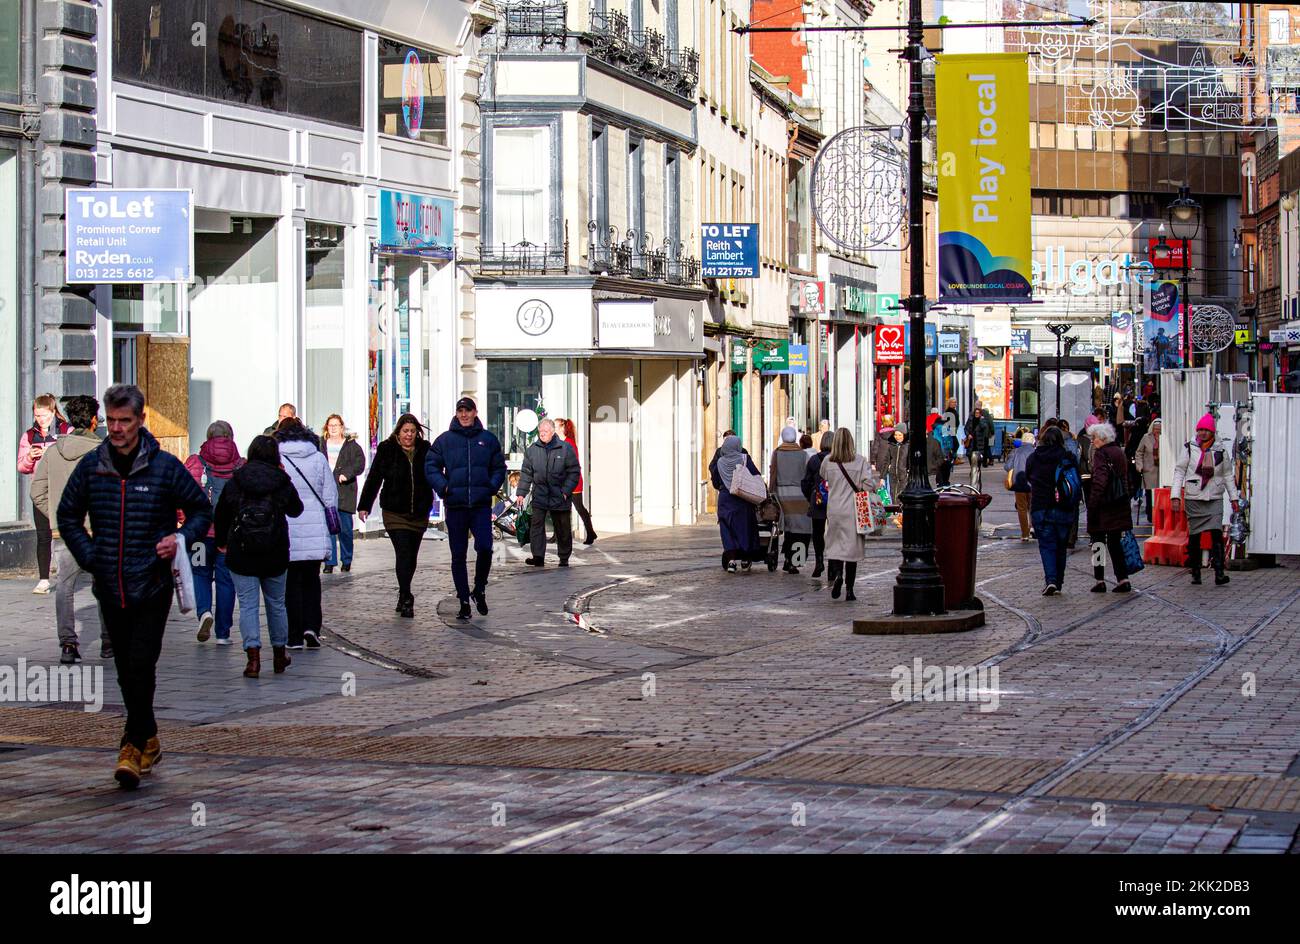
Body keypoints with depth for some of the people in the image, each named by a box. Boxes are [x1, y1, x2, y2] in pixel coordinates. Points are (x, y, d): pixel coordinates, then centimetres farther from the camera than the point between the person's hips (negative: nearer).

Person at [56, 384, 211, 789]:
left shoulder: (165, 467, -5)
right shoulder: (91, 466, 3)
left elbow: (202, 510, 6)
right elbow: (68, 516, 15)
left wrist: (182, 538, -12)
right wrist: (88, 557, 4)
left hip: (152, 586, -3)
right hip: (109, 588, 4)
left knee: (141, 665, -12)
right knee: (126, 669, 10)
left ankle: (134, 744, -8)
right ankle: (148, 741, 24)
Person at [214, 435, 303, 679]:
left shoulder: (234, 482, -3)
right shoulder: (282, 483, -3)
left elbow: (220, 516, 4)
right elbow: (296, 510, 14)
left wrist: (222, 542, 21)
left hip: (241, 555, -1)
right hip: (275, 556, 1)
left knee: (248, 604, 0)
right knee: (276, 604, 16)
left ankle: (253, 657, -13)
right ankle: (279, 655, 26)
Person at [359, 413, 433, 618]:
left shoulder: (425, 451, 3)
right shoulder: (387, 450, -2)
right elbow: (374, 479, 2)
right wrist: (364, 506, 2)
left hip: (419, 514, 3)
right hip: (395, 514, -3)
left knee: (411, 558, 10)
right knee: (403, 554, -14)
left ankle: (403, 598, 24)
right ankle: (406, 600, -15)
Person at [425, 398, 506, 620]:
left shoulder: (488, 439, 8)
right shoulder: (444, 440, 5)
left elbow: (499, 467, 13)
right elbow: (431, 467, 6)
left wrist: (492, 487, -3)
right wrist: (443, 487, -7)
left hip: (481, 504, 0)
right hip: (455, 506, 0)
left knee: (484, 548, -14)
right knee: (458, 556, 4)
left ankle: (479, 589, 11)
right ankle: (464, 601, 13)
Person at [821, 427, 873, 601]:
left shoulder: (827, 461, -1)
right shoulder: (861, 461, -6)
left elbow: (823, 478, 14)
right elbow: (869, 484, -10)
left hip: (834, 510, 1)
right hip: (854, 510, -1)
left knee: (834, 545, 9)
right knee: (852, 547, 6)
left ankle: (837, 574, -20)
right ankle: (849, 590, 7)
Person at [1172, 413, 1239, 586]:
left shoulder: (1221, 450, 7)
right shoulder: (1188, 448, 2)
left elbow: (1228, 475, 15)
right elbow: (1179, 472, 2)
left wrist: (1233, 498, 14)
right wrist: (1175, 496, -6)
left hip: (1215, 499, 0)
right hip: (1193, 499, 0)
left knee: (1217, 533, -13)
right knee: (1194, 536, 3)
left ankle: (1219, 573, -18)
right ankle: (1195, 572, 13)